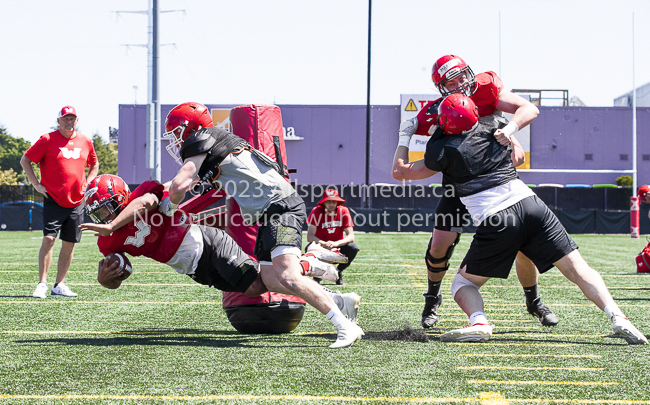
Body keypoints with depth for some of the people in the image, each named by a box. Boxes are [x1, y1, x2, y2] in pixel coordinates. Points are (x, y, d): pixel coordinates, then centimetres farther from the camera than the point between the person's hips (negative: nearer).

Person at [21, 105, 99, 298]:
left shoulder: (85, 142, 9)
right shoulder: (48, 140, -4)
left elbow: (94, 164, 26)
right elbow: (25, 160, 0)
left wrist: (86, 183, 11)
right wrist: (37, 184, -6)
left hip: (76, 202, 4)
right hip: (53, 200, -4)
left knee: (69, 244, 6)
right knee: (49, 239, -15)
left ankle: (59, 285, 15)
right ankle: (42, 284, -9)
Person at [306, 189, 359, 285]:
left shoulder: (343, 211, -10)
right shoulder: (317, 212, -14)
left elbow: (351, 236, -17)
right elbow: (309, 236, -23)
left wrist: (336, 243, -36)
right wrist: (324, 244, -43)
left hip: (338, 246, 1)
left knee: (353, 248, -28)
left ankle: (338, 272, 0)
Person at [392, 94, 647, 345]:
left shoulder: (444, 150, 2)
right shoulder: (492, 130, 15)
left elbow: (400, 172, 14)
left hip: (496, 223, -4)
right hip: (531, 205, 4)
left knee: (463, 283, 15)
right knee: (577, 269, 5)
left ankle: (479, 323, -13)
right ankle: (617, 317, -13)